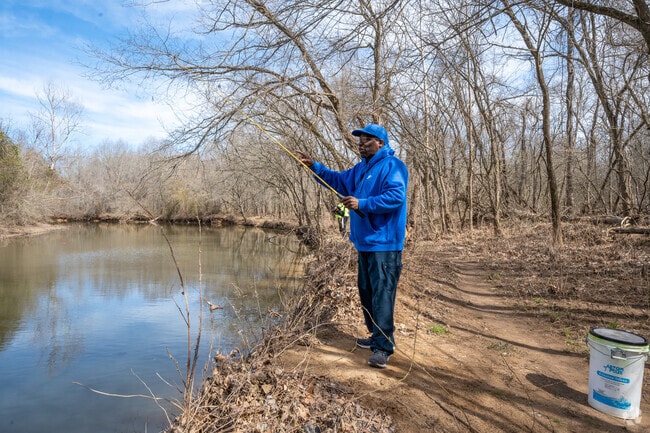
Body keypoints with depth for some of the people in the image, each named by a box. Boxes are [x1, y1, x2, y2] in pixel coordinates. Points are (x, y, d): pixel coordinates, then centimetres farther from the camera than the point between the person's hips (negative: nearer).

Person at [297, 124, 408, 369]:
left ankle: (382, 347, 0)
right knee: (366, 292, 17)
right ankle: (377, 337, 32)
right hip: (364, 242, 10)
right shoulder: (361, 168, 18)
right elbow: (338, 181, 25)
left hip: (384, 244, -10)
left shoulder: (392, 166, -12)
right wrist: (314, 167, 13)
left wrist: (362, 204, -25)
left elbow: (396, 197, -25)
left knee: (382, 295, -8)